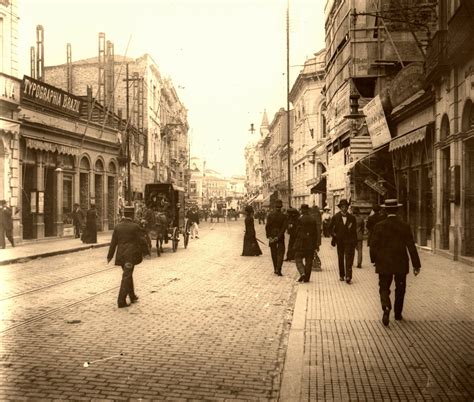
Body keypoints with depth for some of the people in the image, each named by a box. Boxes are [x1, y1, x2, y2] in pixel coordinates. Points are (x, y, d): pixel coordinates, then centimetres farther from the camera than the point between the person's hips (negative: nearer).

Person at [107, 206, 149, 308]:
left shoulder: (117, 227, 4)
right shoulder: (135, 227, -10)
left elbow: (113, 243, 6)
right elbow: (142, 241, -8)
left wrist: (110, 255, 11)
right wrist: (145, 251, 7)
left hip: (121, 255, 5)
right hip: (131, 255, -5)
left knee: (128, 275, 20)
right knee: (127, 277, -2)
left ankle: (132, 297, 30)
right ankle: (121, 301, -4)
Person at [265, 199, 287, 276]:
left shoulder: (270, 215, -3)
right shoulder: (283, 216, -7)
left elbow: (267, 226, -6)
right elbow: (284, 227, -13)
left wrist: (269, 236, -5)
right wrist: (278, 237, -12)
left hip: (272, 236, 2)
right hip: (280, 237, -2)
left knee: (274, 253, 14)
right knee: (280, 253, 3)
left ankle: (275, 269, 21)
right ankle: (278, 270, -10)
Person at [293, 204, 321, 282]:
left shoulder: (300, 219, -10)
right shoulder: (313, 219, 2)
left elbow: (296, 231, -7)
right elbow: (318, 232, 0)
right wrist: (317, 244, 4)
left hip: (301, 243, -4)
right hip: (311, 244, 4)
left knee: (298, 259, 6)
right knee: (309, 260, 10)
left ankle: (302, 273, -16)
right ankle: (306, 278, 11)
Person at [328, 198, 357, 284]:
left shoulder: (352, 218, 1)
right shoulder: (336, 217, 1)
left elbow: (354, 231, 6)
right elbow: (330, 228, 11)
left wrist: (355, 242, 2)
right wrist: (334, 235, -3)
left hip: (349, 241, -2)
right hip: (339, 241, 2)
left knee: (349, 259, -11)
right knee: (340, 259, 12)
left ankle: (348, 277, -13)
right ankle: (341, 275, 25)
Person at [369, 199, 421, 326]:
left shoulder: (379, 226, -7)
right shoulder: (405, 226, -6)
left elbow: (373, 245, -6)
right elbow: (411, 247, -6)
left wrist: (374, 260, 10)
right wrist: (416, 265, -1)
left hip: (384, 263, -1)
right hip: (401, 263, 1)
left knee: (384, 288, 5)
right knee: (400, 289, 17)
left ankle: (386, 308, -20)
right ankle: (398, 313, 27)